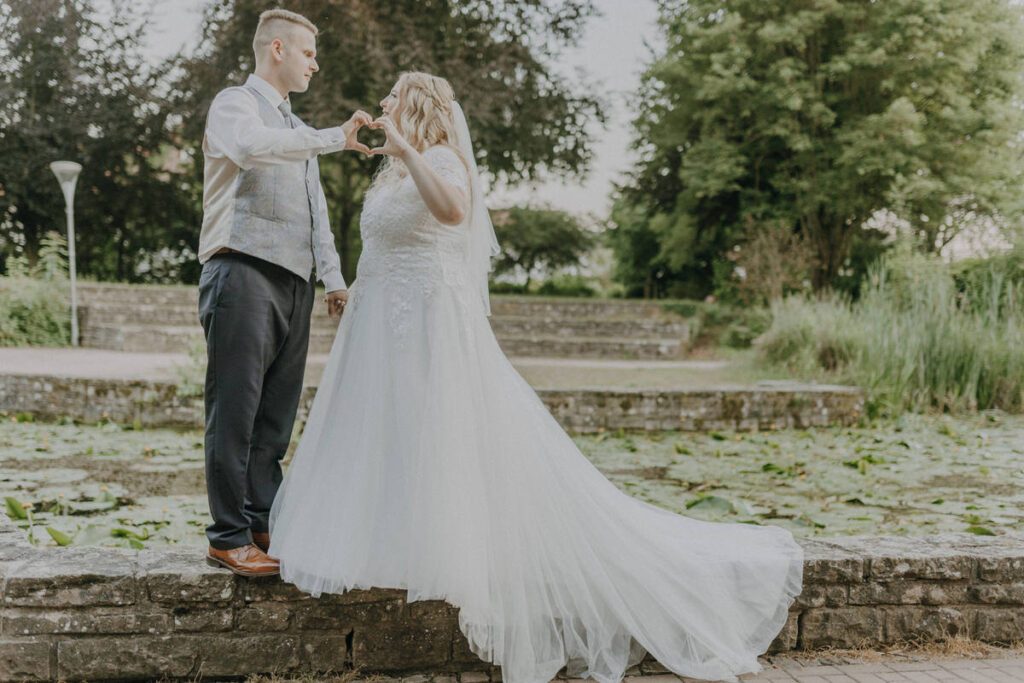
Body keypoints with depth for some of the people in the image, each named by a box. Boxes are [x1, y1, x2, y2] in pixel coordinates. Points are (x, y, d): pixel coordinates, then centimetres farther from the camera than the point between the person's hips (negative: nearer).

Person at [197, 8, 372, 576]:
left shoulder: (295, 129, 27)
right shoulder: (235, 104, 2)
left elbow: (315, 210, 26)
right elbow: (249, 146, -23)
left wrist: (332, 276, 16)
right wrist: (336, 138, -23)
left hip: (293, 281, 8)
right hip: (244, 272, -8)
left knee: (276, 414, 8)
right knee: (235, 411, -6)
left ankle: (263, 523, 15)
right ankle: (228, 537, -3)